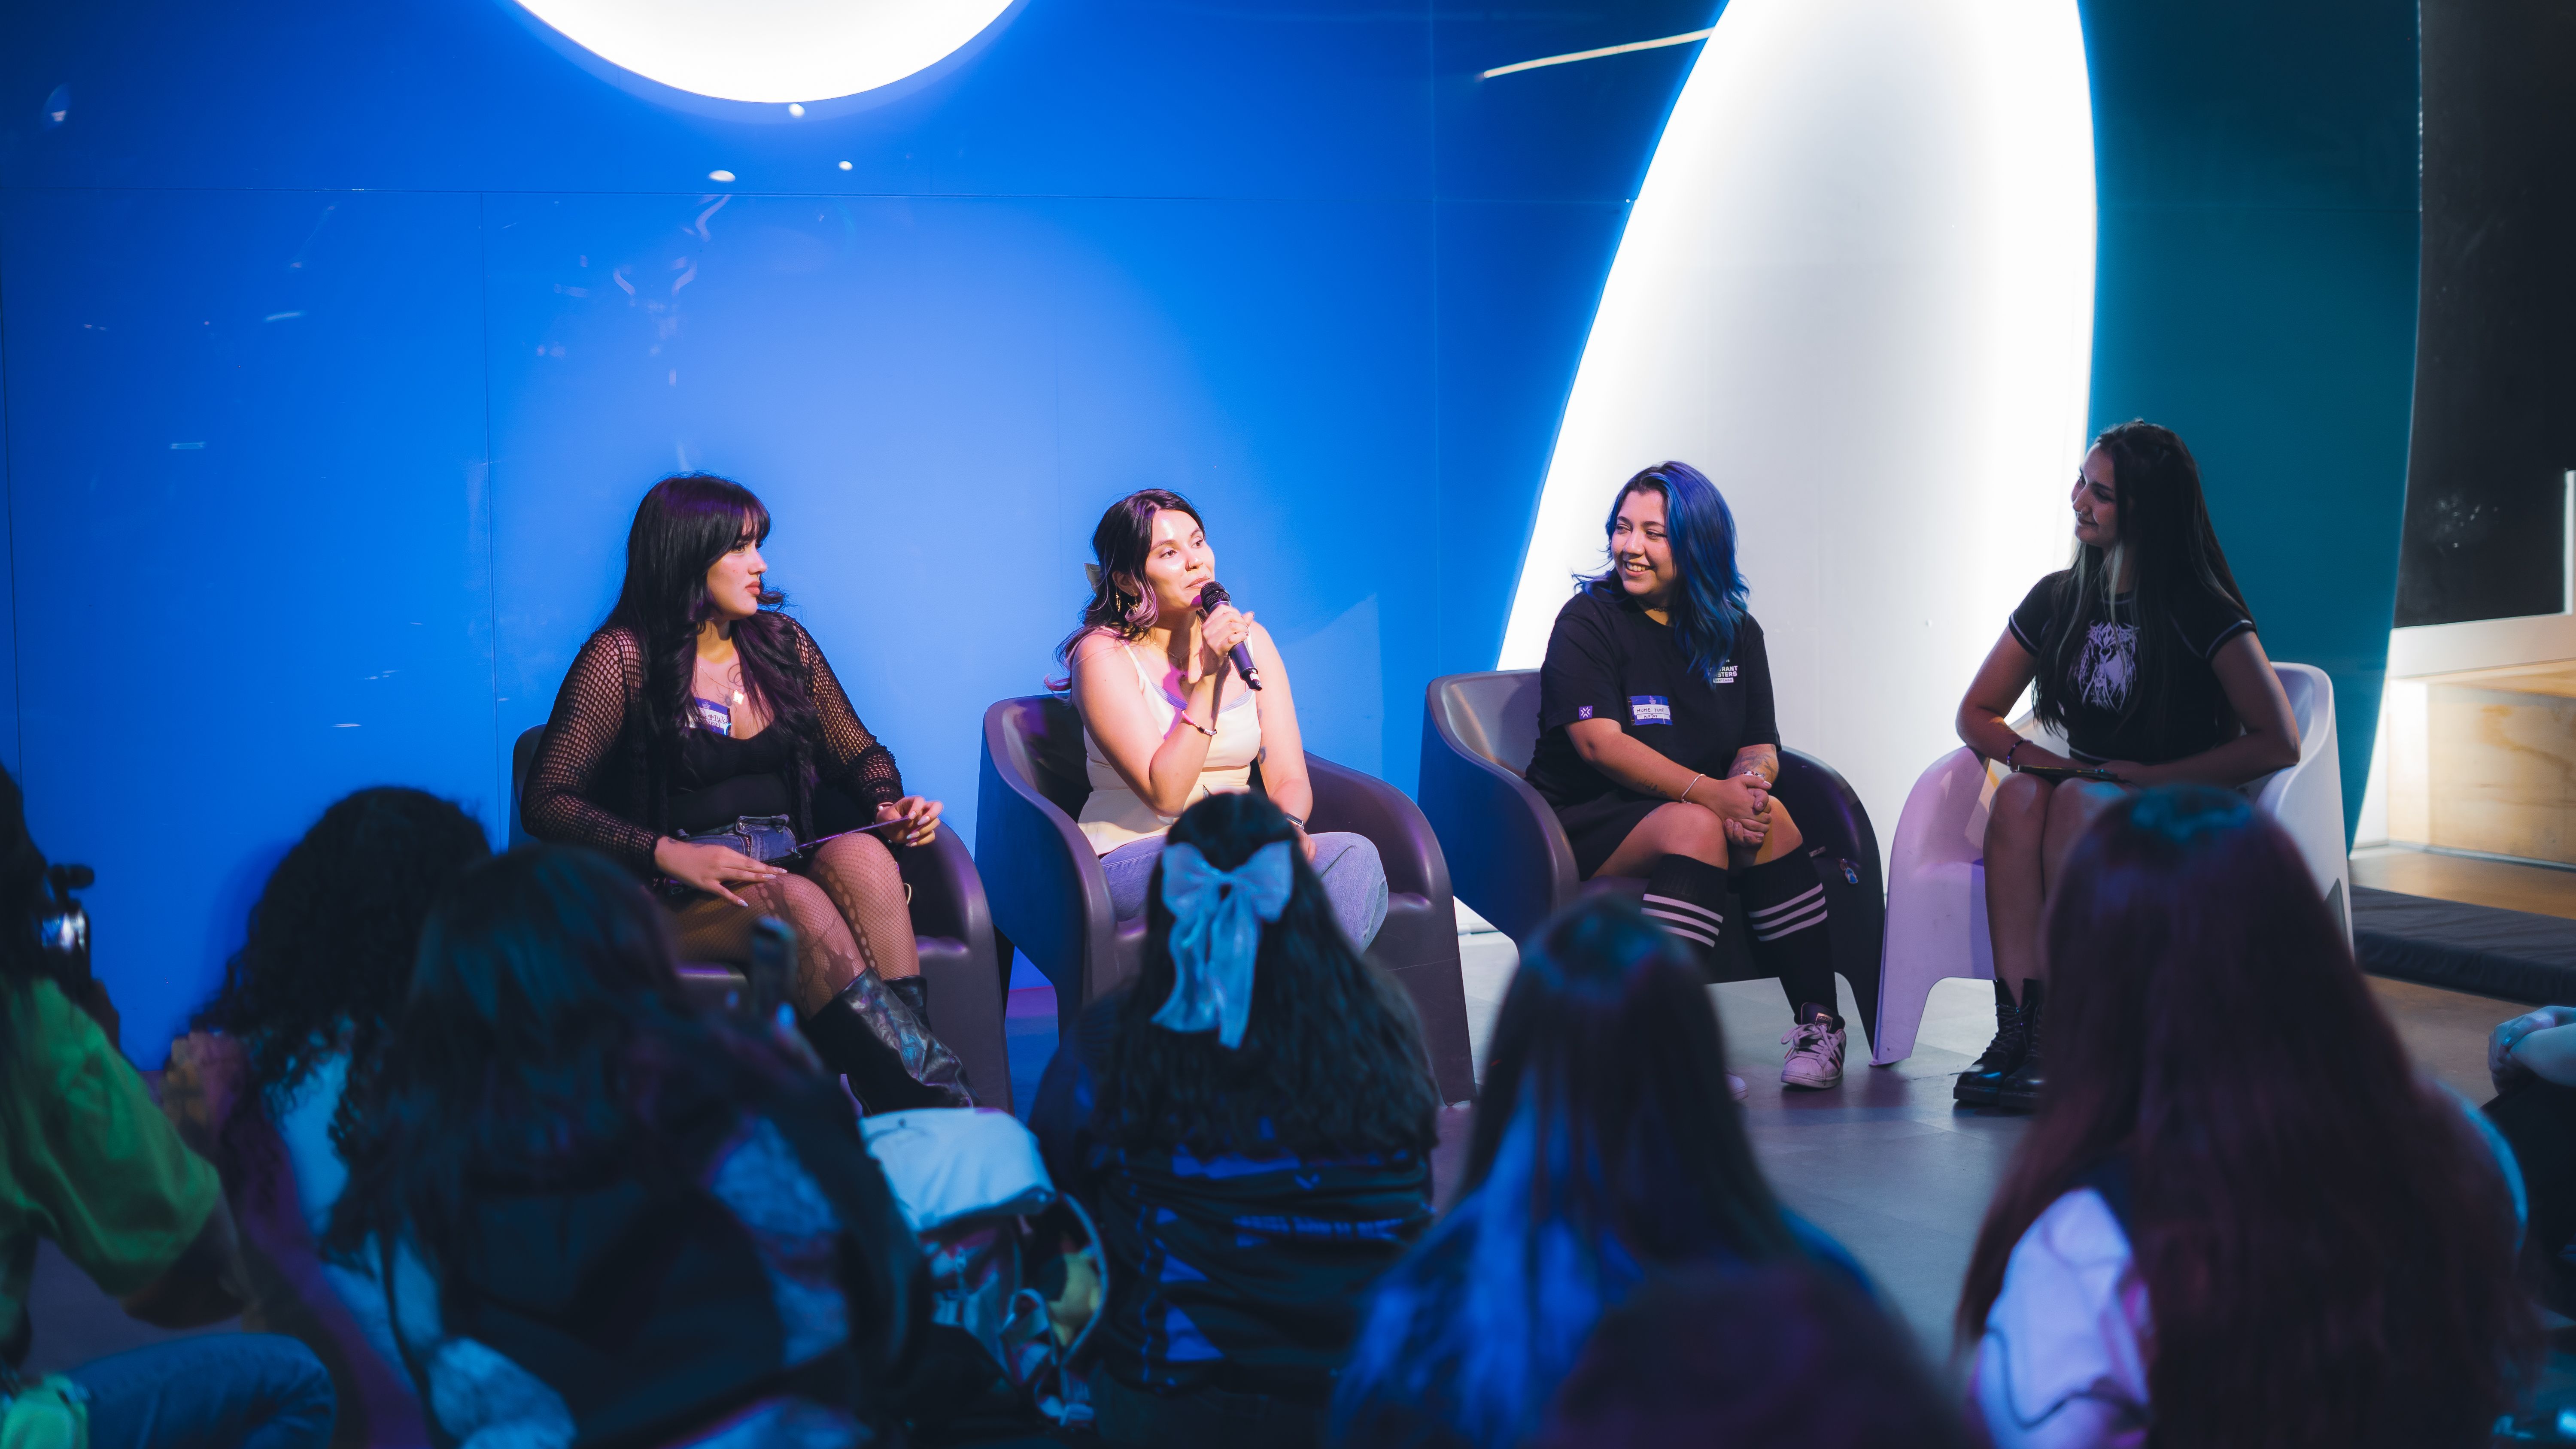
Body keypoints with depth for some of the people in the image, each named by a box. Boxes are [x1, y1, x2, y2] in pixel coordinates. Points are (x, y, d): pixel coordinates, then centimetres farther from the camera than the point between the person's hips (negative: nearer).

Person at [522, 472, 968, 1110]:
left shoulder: (782, 643, 15)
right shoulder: (622, 657, 0)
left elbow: (859, 751, 23)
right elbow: (547, 801, -7)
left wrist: (891, 806, -1)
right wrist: (667, 853, -20)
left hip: (796, 858, 4)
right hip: (676, 891, -4)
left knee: (862, 857, -31)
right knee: (799, 901, -36)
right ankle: (936, 1095, -45)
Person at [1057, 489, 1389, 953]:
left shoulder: (1250, 640, 9)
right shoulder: (1104, 655, -8)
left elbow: (1290, 779, 5)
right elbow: (1165, 795, -17)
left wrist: (1289, 826, -19)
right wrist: (1206, 676, -18)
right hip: (1129, 860, -5)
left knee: (1355, 855, -25)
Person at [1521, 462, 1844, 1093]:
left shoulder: (1733, 632, 12)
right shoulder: (1588, 620, -3)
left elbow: (1761, 745, 5)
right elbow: (1598, 742, -16)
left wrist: (1749, 784, -21)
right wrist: (1709, 793, -28)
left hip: (1703, 810, 4)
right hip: (1587, 822, -4)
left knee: (1771, 820, -26)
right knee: (1695, 827, -34)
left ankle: (1819, 1024, -24)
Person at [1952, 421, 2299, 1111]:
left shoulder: (2203, 613, -7)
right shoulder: (2057, 600, 9)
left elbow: (2279, 744, -14)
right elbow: (1976, 713, 17)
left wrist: (2154, 775, -16)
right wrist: (2025, 754, -6)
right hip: (2084, 799, 5)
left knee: (2076, 802, -36)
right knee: (2019, 796, -30)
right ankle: (2017, 1029, -41)